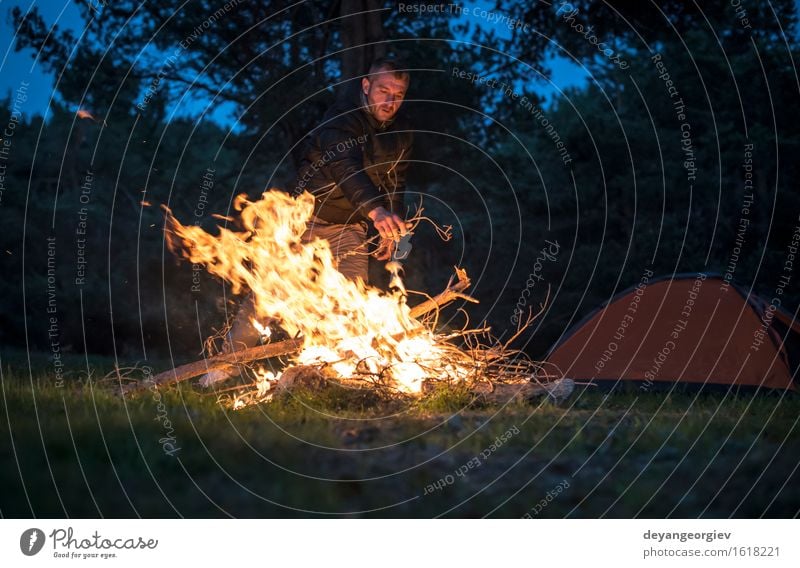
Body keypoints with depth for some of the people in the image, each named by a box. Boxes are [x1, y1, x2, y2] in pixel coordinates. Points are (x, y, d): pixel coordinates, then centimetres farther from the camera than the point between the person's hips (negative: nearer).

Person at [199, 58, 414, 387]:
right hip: (308, 214, -4)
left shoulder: (401, 133, -2)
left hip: (350, 226, 5)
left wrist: (390, 229, 6)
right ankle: (230, 360, 6)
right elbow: (345, 167, -44)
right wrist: (375, 210, -60)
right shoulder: (341, 119, -25)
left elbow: (394, 182, 13)